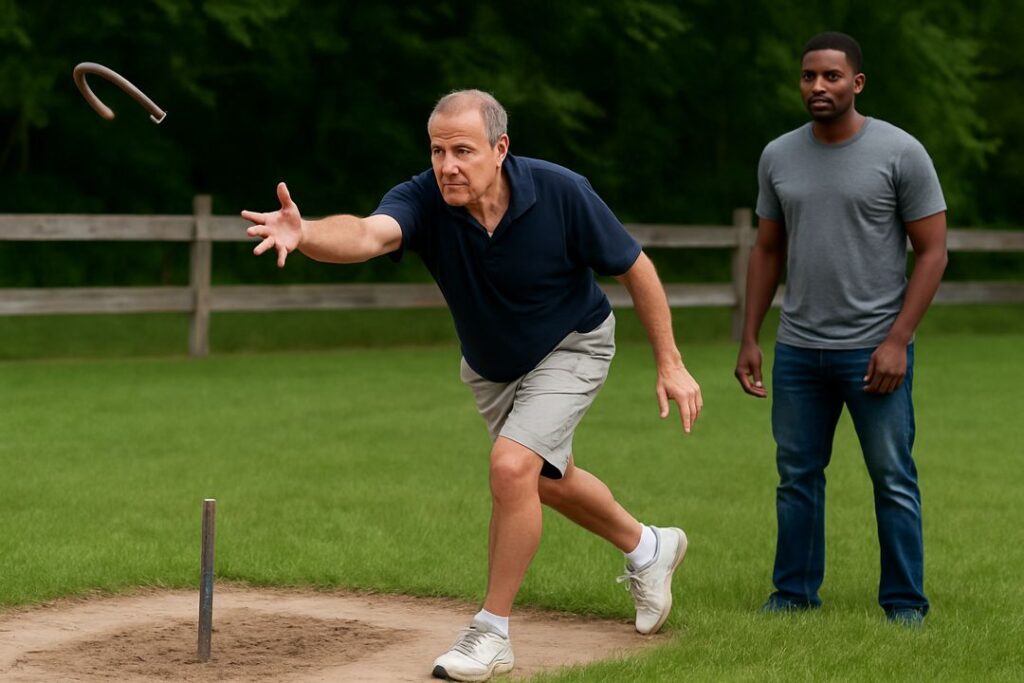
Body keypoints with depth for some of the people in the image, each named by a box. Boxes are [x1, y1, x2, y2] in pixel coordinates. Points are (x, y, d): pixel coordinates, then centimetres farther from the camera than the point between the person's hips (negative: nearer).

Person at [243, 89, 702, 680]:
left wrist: (670, 364, -15)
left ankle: (493, 633, -7)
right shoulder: (424, 200, -29)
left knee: (513, 465, -24)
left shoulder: (562, 193, -31)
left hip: (571, 347, -5)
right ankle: (648, 549, 51)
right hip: (489, 365, 5)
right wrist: (304, 234, -73)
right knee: (550, 481, 22)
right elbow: (368, 233, -51)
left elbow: (635, 267, -17)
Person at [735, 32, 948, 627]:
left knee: (894, 479, -1)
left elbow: (933, 251, -5)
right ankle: (795, 593, 19)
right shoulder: (779, 157, 8)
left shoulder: (901, 153, -6)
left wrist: (897, 340, -12)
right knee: (797, 474, 9)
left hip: (875, 350, -4)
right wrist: (750, 339, 10)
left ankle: (906, 602, 8)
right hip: (799, 350, 4)